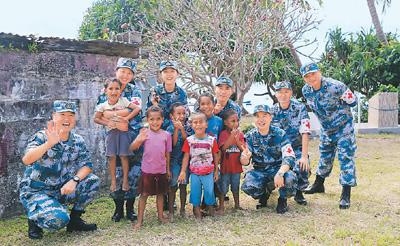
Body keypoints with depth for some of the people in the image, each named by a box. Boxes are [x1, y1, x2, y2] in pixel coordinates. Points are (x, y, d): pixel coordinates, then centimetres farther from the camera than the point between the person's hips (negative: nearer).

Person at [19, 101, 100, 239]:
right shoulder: (41, 137, -16)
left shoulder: (78, 141, 0)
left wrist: (74, 180, -24)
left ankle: (74, 219, 5)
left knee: (93, 181, -13)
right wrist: (50, 143, -49)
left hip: (62, 189, 6)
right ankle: (34, 220, 4)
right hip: (35, 191, -5)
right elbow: (26, 160, -34)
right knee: (59, 219, -30)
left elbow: (86, 165, -4)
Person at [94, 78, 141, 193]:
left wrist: (127, 118, -19)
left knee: (123, 156, 0)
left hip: (123, 131, -2)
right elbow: (96, 119, 3)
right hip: (111, 132, 2)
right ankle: (113, 181, 15)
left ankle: (125, 180, 12)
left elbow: (137, 108, -14)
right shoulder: (103, 106, -5)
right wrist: (107, 123, -13)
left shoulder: (123, 101, -10)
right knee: (112, 157, 3)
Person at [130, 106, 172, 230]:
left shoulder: (166, 135, 0)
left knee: (160, 193, 16)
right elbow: (132, 148, -18)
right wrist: (139, 140, -38)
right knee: (144, 194, 3)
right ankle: (139, 220, 12)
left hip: (161, 170, 3)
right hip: (147, 170, -3)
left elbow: (167, 154, 8)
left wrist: (168, 169, 12)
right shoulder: (144, 133, -8)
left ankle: (160, 216, 31)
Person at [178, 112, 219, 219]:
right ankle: (196, 209, 26)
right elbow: (186, 157, -2)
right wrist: (183, 171, -5)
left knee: (209, 191, 6)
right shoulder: (189, 140, -6)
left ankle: (210, 207, 29)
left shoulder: (211, 140, -6)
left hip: (208, 172, 0)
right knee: (195, 191, 10)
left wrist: (216, 171, 5)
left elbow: (215, 156, 2)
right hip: (194, 172, 0)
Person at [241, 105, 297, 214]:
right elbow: (244, 162, -6)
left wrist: (280, 174, -36)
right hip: (259, 171, 1)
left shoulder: (280, 134, -10)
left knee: (290, 179, -33)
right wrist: (245, 157, -32)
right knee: (247, 186, -28)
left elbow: (289, 158, -18)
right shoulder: (250, 136, -4)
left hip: (278, 168, -1)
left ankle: (282, 199, 2)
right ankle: (264, 193, 10)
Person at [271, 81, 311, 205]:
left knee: (302, 167, -28)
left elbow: (305, 133, -17)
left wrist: (304, 156, -24)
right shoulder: (272, 111, -3)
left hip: (297, 147, -2)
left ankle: (299, 192, 3)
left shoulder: (300, 108, -11)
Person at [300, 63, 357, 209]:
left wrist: (337, 107, -8)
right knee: (325, 157, 19)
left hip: (343, 127, -5)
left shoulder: (335, 86, -26)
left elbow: (353, 102, -13)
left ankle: (346, 195, -5)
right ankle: (318, 185, 37)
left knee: (346, 158, -8)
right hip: (326, 129, 6)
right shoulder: (306, 91, -8)